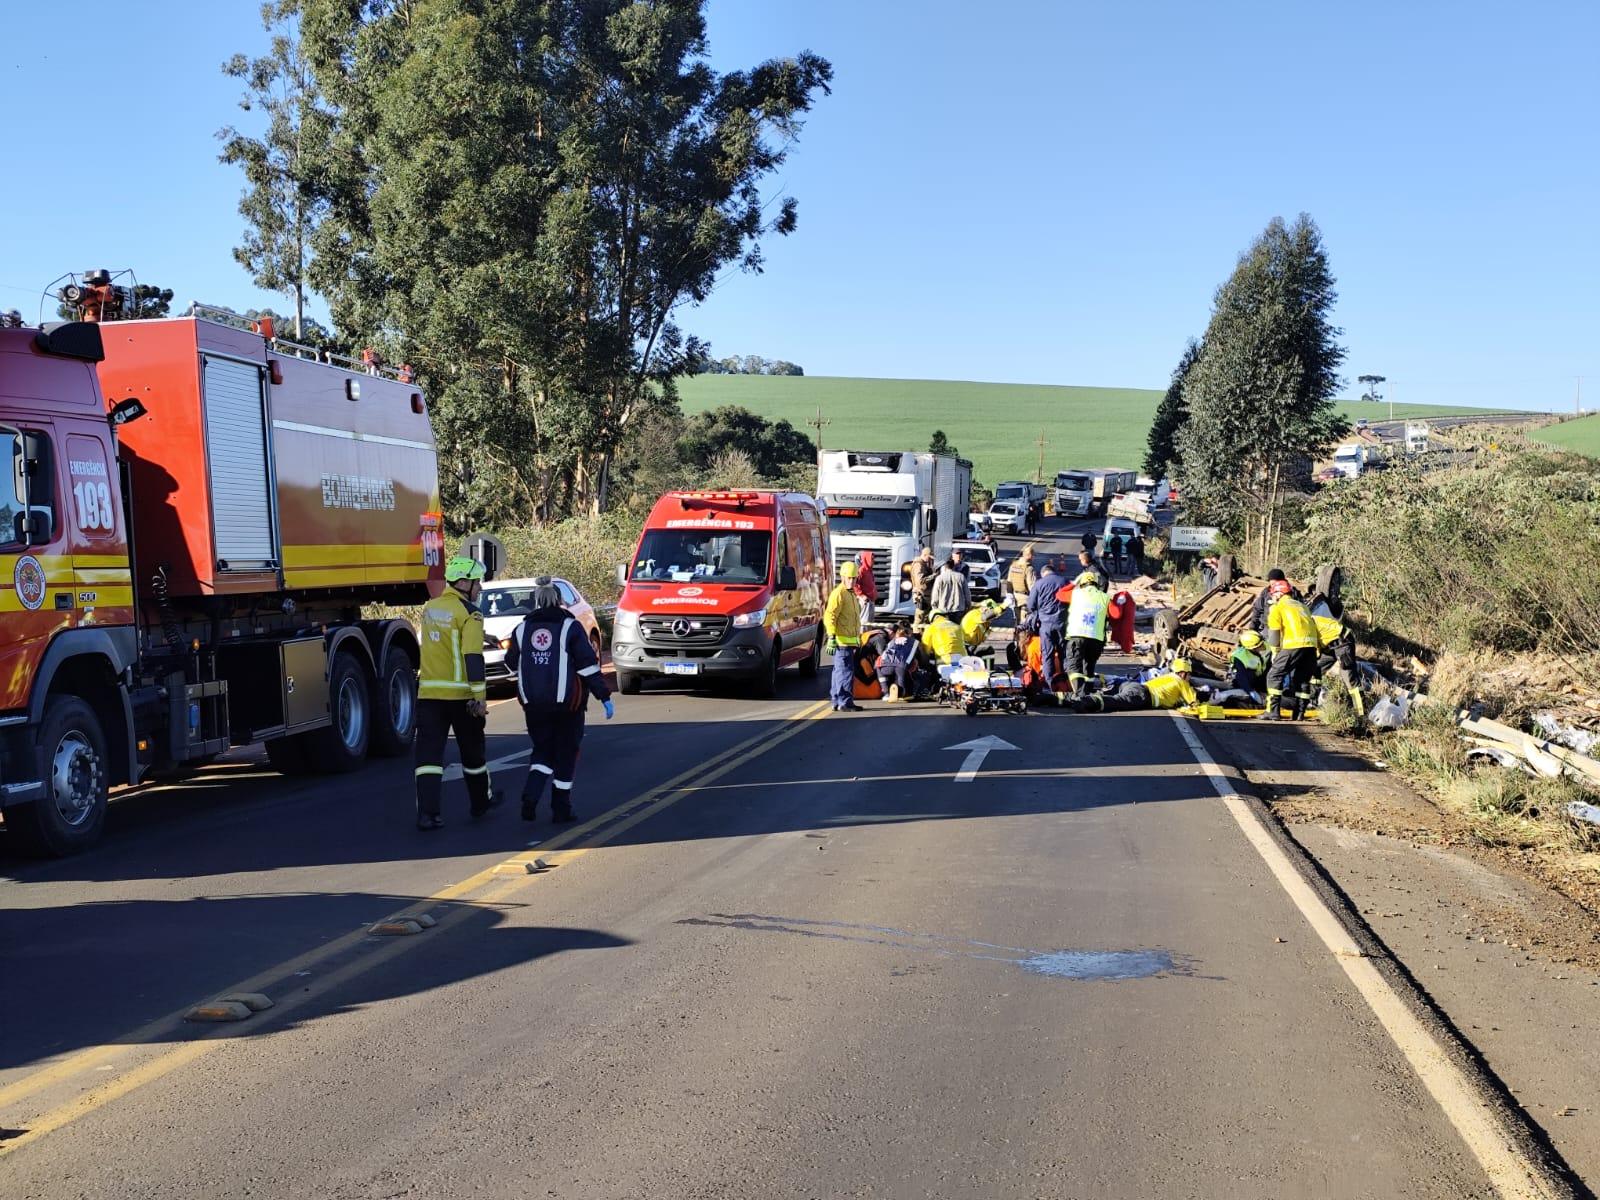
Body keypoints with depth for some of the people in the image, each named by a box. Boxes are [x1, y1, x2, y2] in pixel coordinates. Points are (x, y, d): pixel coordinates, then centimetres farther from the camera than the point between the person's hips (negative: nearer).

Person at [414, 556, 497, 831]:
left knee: (429, 754, 0)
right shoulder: (469, 614, -11)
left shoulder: (429, 608, 11)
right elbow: (473, 658, -18)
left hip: (429, 693, 5)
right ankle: (480, 802, 32)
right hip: (460, 694, -5)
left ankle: (427, 813, -11)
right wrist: (480, 696, -17)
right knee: (472, 751, 14)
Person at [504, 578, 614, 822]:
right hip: (567, 701, -3)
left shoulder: (522, 629, 4)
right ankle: (561, 809, 12)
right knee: (566, 753, 9)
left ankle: (530, 796, -8)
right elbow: (588, 665, -11)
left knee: (542, 750, 15)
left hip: (533, 703, 3)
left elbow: (512, 664, 15)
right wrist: (604, 696, -7)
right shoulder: (570, 626, -6)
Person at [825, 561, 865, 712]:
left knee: (840, 671, 13)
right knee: (846, 671, -11)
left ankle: (837, 702, 19)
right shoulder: (838, 593, -12)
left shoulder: (851, 593, 20)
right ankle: (845, 702, -11)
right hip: (842, 640, -10)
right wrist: (831, 637, -27)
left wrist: (858, 637, 30)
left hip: (850, 640, 10)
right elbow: (829, 616, -20)